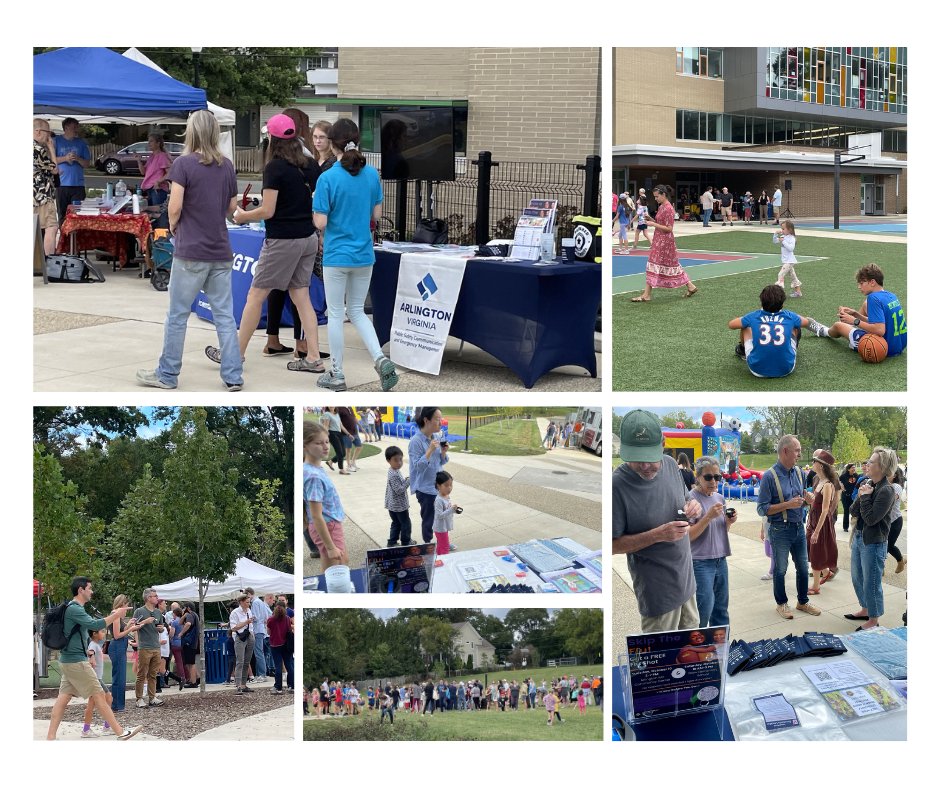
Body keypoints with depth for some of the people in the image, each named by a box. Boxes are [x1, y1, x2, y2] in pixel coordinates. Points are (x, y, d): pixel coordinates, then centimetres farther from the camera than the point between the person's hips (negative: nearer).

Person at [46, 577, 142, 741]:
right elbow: (94, 625, -26)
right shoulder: (74, 609, -17)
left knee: (64, 697, 7)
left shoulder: (75, 608, 17)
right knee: (98, 695, -6)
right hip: (76, 661, -10)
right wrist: (116, 615, -20)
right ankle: (121, 732, -3)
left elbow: (92, 623, 23)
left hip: (69, 661, 10)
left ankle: (50, 737, 3)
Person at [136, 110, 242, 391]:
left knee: (177, 315, 5)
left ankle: (167, 374, 13)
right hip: (221, 252, 5)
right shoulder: (227, 166, 6)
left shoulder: (183, 163, -10)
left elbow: (175, 207, -13)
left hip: (191, 253, -5)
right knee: (224, 316, 7)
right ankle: (233, 376, 7)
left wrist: (173, 227, 5)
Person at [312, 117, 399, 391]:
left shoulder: (328, 178, -16)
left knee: (335, 314, 8)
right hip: (364, 254, 5)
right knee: (357, 311, 17)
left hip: (337, 255, -4)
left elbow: (320, 223, -16)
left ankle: (337, 376, 15)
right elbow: (377, 214, 7)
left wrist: (315, 212, 5)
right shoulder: (372, 174, -2)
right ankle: (381, 359, -3)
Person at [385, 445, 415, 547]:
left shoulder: (395, 471, 4)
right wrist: (408, 481, -23)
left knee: (396, 523, 19)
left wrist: (406, 480, 4)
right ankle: (406, 542, 20)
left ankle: (392, 542, 25)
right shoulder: (394, 475, -27)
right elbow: (399, 490, -27)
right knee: (406, 524, 8)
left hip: (393, 505, 9)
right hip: (399, 505, -9)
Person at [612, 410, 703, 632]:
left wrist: (692, 508, -10)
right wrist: (657, 535, -29)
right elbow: (613, 545, -19)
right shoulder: (617, 485, -24)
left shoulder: (670, 464, -5)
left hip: (686, 578, 7)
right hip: (657, 588, -7)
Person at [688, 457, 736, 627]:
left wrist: (729, 522, -1)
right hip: (700, 562, -7)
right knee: (704, 610, -10)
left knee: (721, 608, 12)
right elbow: (688, 535, -16)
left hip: (720, 560, 7)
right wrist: (708, 516, -24)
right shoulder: (691, 499, -12)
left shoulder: (719, 498, 10)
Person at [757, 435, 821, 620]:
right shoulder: (770, 476, -17)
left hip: (798, 527, 6)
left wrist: (805, 499, -4)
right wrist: (788, 505, -24)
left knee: (803, 567, 15)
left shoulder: (798, 472, 3)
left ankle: (803, 601, 31)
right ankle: (781, 603, 25)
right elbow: (762, 509, -18)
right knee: (780, 569, 10)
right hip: (780, 529, -6)